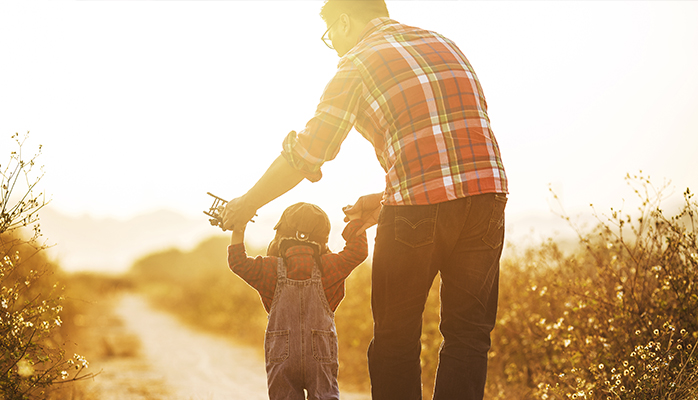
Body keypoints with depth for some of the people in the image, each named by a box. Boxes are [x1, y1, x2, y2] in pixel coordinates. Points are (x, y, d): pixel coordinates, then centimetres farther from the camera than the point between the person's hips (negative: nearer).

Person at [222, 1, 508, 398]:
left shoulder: (357, 63, 5)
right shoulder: (445, 44, 22)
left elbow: (305, 155, 5)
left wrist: (248, 203, 18)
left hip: (419, 207, -5)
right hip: (487, 192, 5)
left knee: (395, 337, 10)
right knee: (468, 333, 11)